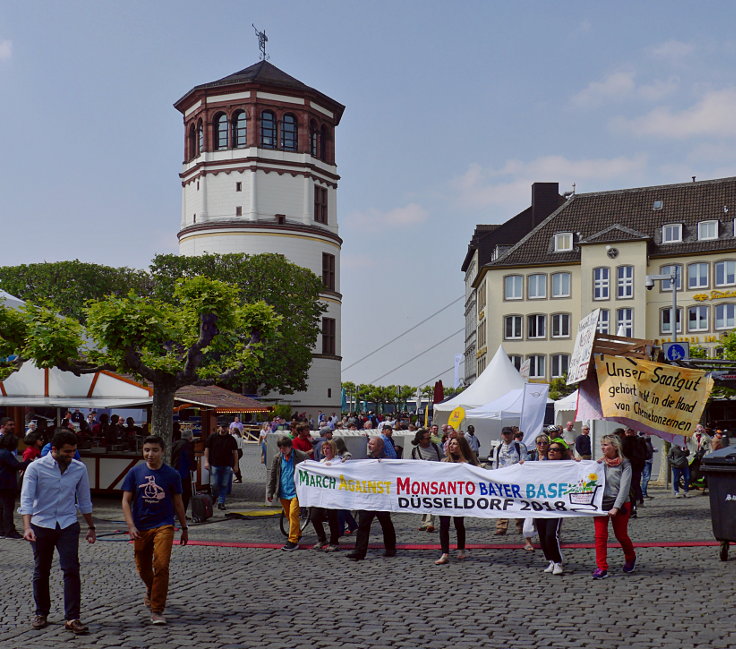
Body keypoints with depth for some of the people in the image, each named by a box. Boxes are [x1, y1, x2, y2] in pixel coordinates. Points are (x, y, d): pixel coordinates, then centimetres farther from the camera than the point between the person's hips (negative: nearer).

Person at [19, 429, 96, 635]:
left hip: (68, 525, 1)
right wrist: (27, 527, -27)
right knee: (41, 571, 10)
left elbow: (84, 500, 11)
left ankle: (72, 618, -5)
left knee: (71, 570, -9)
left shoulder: (79, 469, 0)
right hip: (41, 525, -1)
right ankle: (41, 613, 28)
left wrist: (91, 527, 14)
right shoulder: (36, 468, -9)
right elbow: (26, 499, -14)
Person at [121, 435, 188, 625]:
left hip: (164, 526, -2)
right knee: (143, 568, 15)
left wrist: (184, 528, 12)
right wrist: (131, 526, -12)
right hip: (141, 527, 2)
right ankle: (151, 590, 48)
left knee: (161, 565, -16)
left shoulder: (172, 474, -2)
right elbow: (126, 501, 0)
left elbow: (178, 503, 8)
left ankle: (157, 611, -8)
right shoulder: (135, 473, -1)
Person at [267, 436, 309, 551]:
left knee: (293, 514, -15)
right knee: (288, 515, 15)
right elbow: (272, 476, 12)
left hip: (295, 491, -5)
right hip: (283, 493, 6)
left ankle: (293, 541, -13)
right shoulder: (277, 458, 5)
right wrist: (270, 493, 9)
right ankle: (298, 534, 34)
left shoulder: (301, 456, -9)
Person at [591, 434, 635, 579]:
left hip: (620, 504, -3)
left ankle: (630, 558, 37)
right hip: (600, 503, 3)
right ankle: (601, 568, -3)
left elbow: (624, 487, -13)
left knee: (621, 534, 8)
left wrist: (616, 507, -21)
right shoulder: (599, 463, 7)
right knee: (600, 535, -6)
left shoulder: (624, 464, -6)